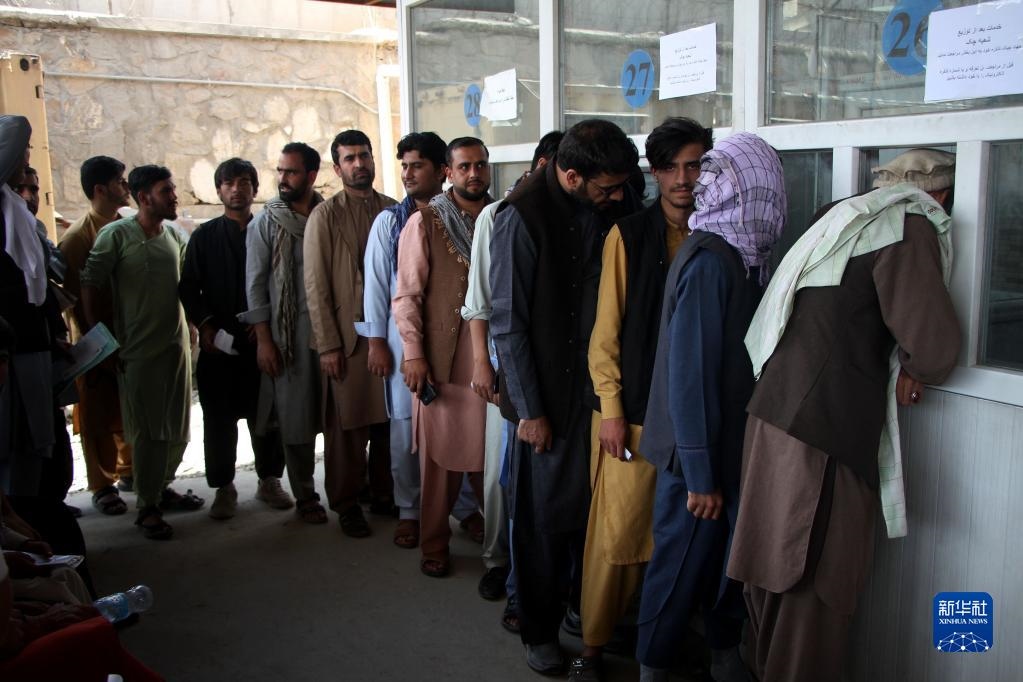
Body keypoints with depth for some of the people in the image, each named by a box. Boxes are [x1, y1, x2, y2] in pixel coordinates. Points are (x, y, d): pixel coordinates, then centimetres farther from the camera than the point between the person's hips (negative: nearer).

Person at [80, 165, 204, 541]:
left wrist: (192, 328, 10)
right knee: (147, 432, 1)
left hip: (177, 344, 6)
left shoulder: (175, 237, 8)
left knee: (178, 429, 13)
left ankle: (162, 487, 33)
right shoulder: (116, 235, -9)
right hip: (138, 350, -6)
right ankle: (148, 507, 14)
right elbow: (89, 287, -8)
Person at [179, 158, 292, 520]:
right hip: (218, 344, 0)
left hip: (263, 340, 0)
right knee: (219, 419, 4)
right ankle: (223, 487, 15)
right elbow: (188, 287, 5)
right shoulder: (204, 236, 8)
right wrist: (204, 325, -9)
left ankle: (269, 480, 21)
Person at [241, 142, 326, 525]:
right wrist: (263, 340, -6)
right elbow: (255, 284, -1)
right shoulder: (266, 222, 0)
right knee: (297, 417, 3)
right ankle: (305, 496, 16)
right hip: (289, 332, -1)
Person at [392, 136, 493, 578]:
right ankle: (435, 545, 19)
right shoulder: (425, 222, 1)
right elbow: (406, 294, -2)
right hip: (442, 359, -2)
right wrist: (414, 354, -9)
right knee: (441, 456, 5)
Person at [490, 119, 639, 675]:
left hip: (595, 380, 5)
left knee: (592, 503, 12)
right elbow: (508, 322, -12)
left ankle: (587, 603, 34)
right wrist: (529, 410, -11)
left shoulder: (598, 210, 3)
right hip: (547, 390, -5)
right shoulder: (522, 216, -13)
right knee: (544, 512, 7)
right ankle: (538, 629, 25)